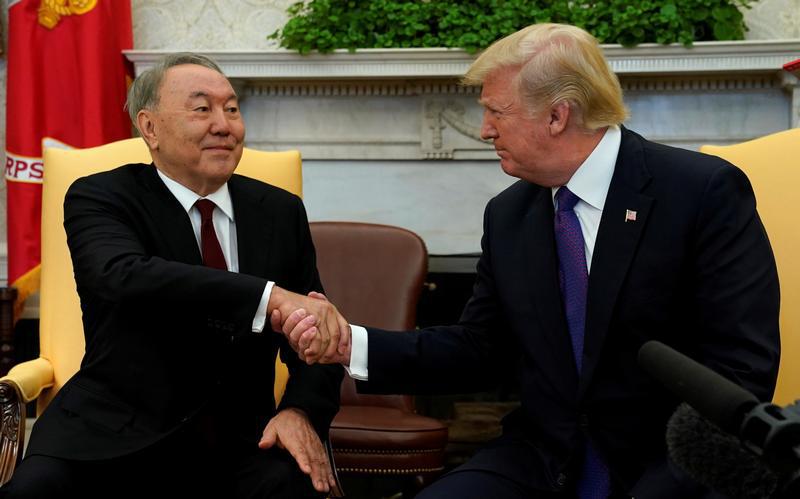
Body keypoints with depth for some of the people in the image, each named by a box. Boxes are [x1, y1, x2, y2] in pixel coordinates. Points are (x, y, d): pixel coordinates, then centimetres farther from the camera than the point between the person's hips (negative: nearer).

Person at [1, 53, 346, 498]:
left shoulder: (282, 211, 9)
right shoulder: (99, 198, -3)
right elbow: (124, 277, -25)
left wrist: (302, 410, -14)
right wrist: (271, 297, -37)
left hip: (239, 441, 3)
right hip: (116, 439, -2)